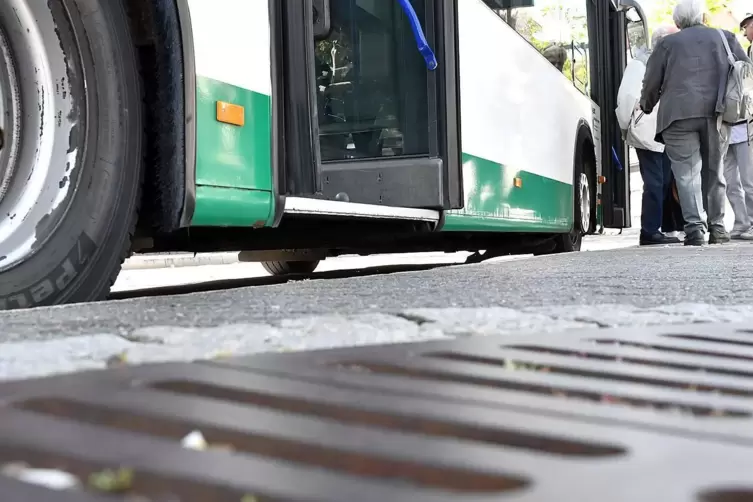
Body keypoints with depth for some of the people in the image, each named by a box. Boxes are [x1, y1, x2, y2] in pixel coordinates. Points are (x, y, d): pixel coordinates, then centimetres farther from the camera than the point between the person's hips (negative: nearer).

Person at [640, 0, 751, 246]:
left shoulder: (667, 43, 11)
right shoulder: (726, 38, 17)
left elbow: (651, 84, 10)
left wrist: (647, 106, 28)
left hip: (679, 115, -2)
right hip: (716, 114, 2)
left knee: (687, 173, -4)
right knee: (714, 171, 13)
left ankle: (695, 228, -14)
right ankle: (717, 227, 15)